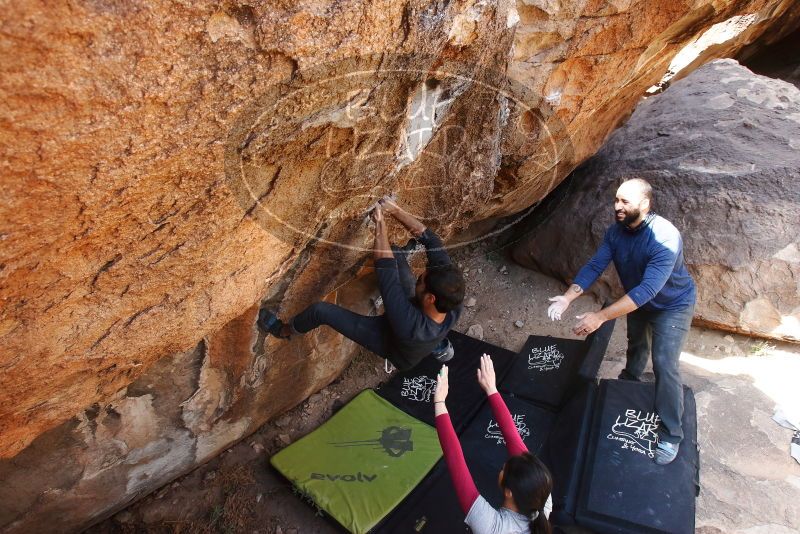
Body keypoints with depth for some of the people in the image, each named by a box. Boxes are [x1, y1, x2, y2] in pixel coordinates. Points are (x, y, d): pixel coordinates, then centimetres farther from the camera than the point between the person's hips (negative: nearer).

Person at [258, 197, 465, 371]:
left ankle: (284, 330, 30)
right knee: (395, 254, -1)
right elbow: (431, 240, -31)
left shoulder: (410, 326, -49)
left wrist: (380, 224, -33)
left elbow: (385, 270, -43)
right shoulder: (454, 306, -33)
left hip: (393, 346, -4)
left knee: (321, 310, -5)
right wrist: (395, 210, -34)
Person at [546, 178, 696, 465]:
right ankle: (630, 381, 59)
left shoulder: (665, 238, -39)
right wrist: (568, 297, -38)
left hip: (672, 305, -6)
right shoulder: (616, 231, -18)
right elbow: (594, 266, -21)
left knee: (664, 364, -14)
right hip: (637, 300, 6)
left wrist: (600, 316, -54)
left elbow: (647, 290, -47)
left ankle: (671, 435, 2)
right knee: (636, 342, 28)